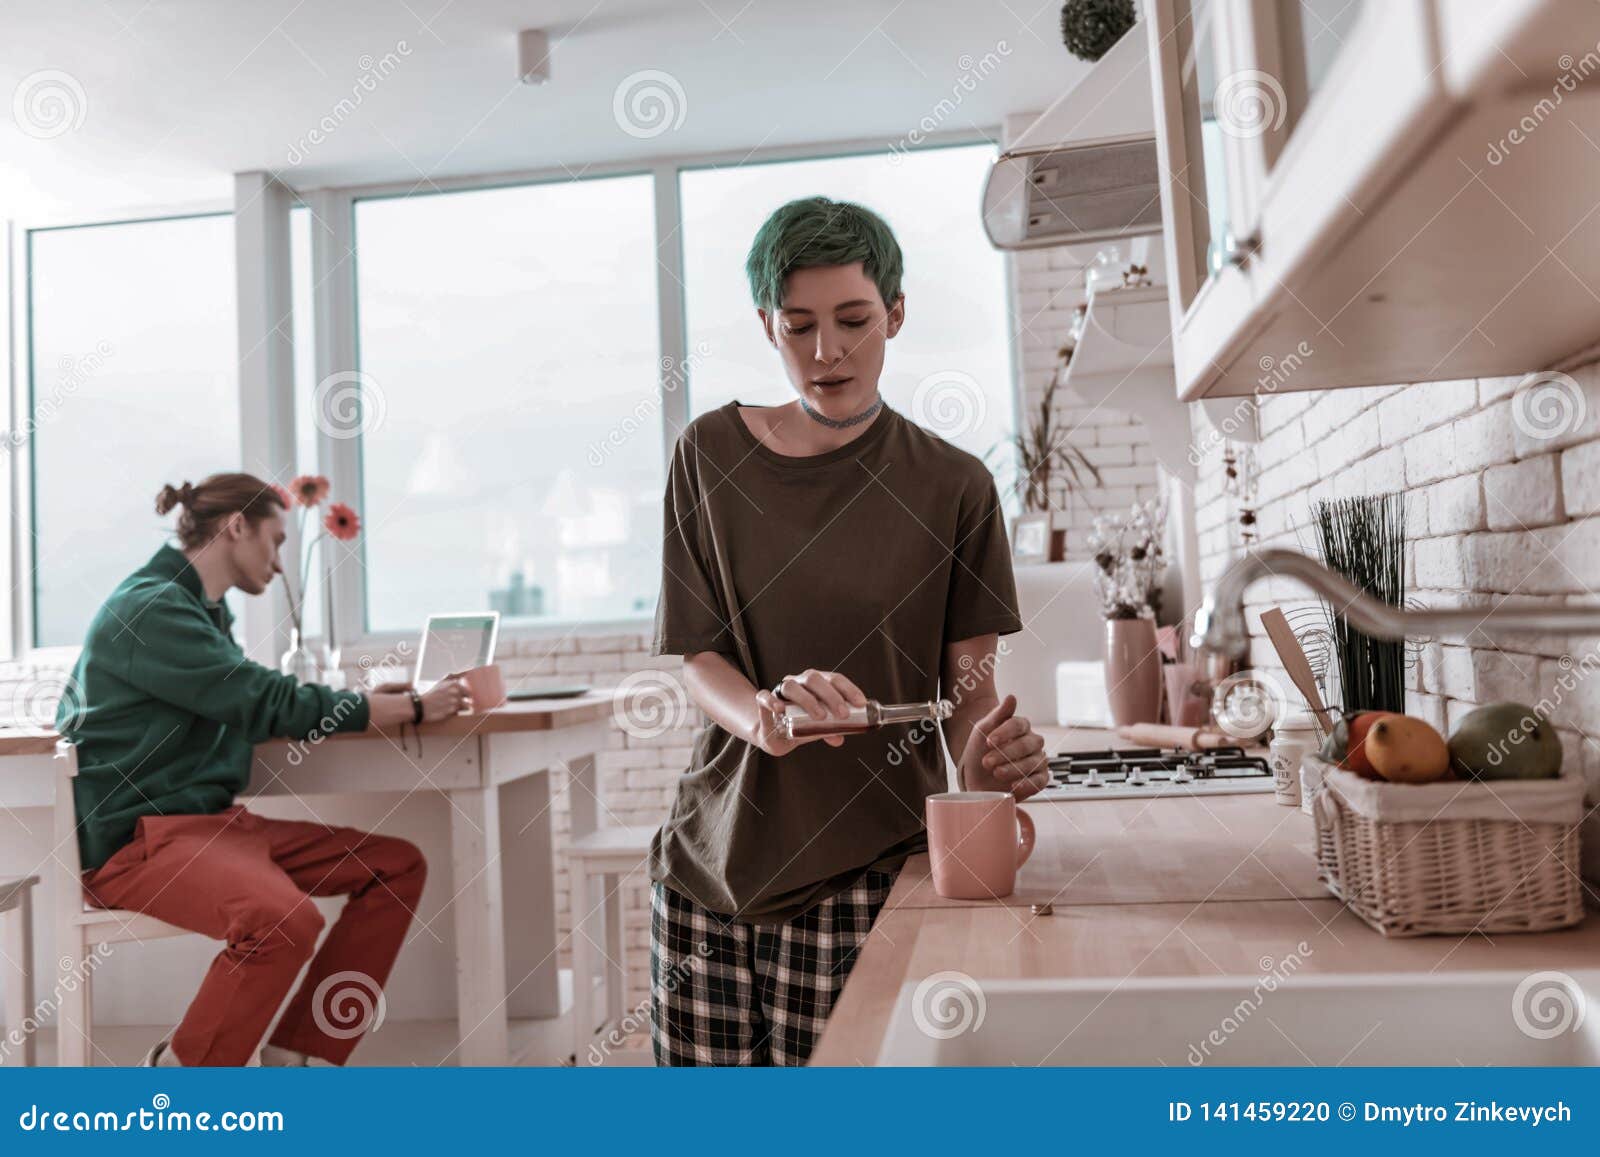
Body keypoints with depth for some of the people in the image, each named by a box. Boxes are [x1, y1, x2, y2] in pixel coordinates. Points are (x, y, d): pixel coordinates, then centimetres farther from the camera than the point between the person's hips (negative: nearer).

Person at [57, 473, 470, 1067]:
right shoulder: (150, 608, -14)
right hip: (138, 835, -10)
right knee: (286, 919, -36)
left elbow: (249, 701, 24)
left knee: (398, 866, -1)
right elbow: (268, 704, -19)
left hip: (210, 819, 10)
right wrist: (414, 708, -12)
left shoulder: (197, 606, 16)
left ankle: (290, 1060, 3)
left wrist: (364, 700, 10)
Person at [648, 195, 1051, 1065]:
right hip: (716, 852, 2)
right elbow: (698, 658, 1)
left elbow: (970, 682, 1)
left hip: (867, 864, -2)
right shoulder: (711, 454, 4)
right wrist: (762, 714, -21)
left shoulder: (951, 486, 0)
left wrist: (983, 764, -21)